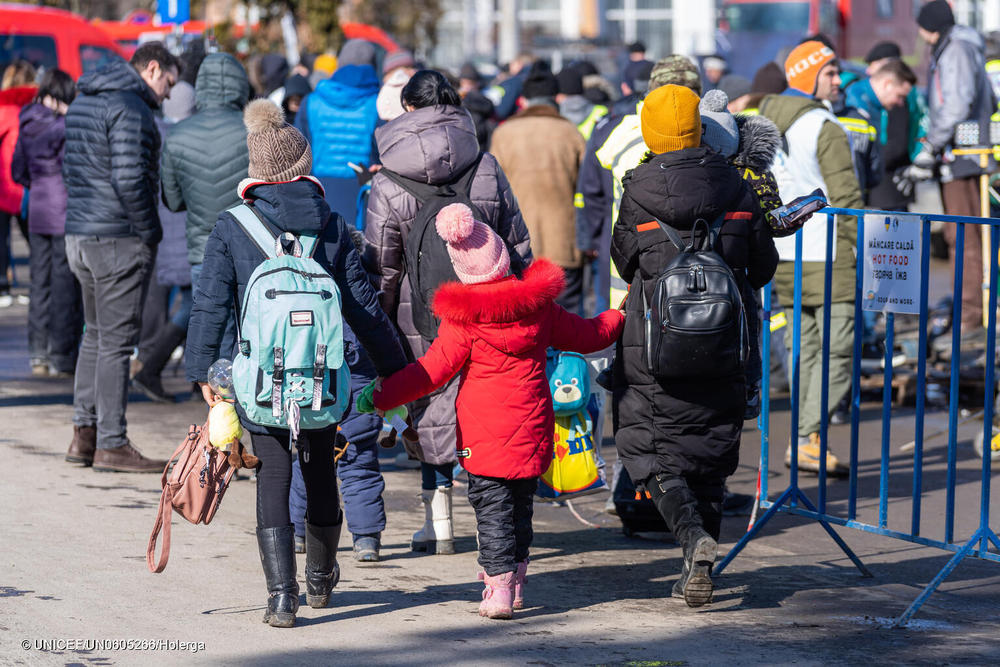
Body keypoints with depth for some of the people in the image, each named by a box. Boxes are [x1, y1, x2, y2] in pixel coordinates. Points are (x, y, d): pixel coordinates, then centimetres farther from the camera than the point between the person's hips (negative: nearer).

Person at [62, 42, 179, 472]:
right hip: (119, 239, -9)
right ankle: (111, 445, -1)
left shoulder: (83, 102, 15)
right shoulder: (130, 108, -15)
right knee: (116, 340, -4)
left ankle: (84, 434, 18)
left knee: (96, 335, 17)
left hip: (79, 234, 9)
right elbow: (129, 178, -23)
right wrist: (150, 229, -12)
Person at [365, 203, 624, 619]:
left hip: (485, 432, -5)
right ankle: (516, 579, 24)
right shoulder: (539, 306, 1)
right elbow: (585, 336, 15)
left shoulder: (463, 319, -13)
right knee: (521, 506, 17)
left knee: (491, 508, 1)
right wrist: (620, 318, 35)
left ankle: (498, 585, -7)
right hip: (532, 428, 5)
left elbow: (433, 371, -13)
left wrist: (381, 397, -8)